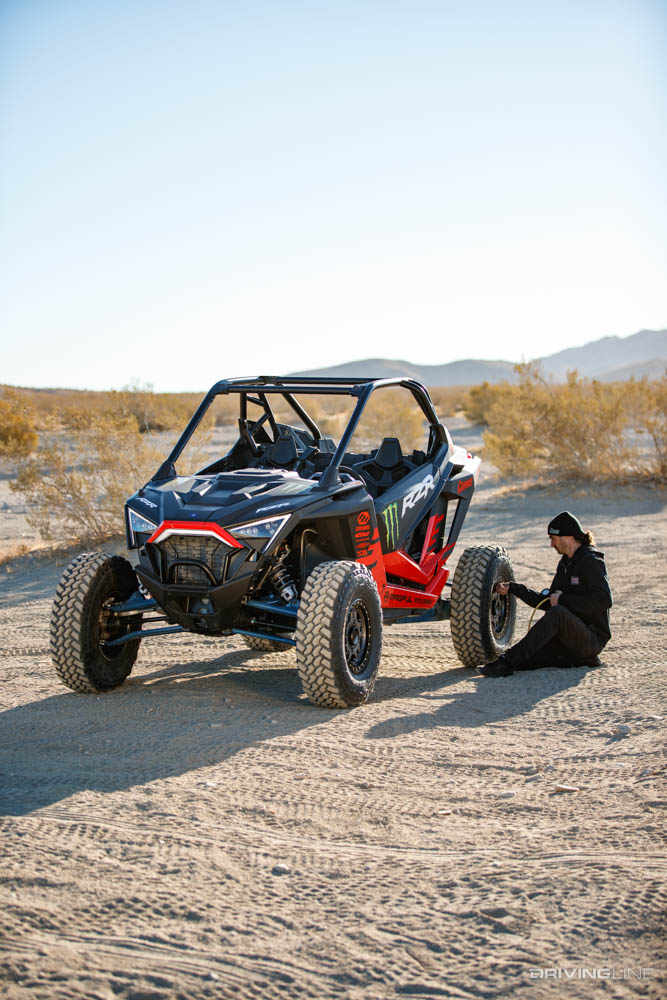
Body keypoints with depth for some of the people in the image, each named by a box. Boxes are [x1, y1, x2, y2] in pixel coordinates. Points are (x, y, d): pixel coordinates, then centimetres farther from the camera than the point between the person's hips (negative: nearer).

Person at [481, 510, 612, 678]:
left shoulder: (591, 562, -10)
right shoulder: (565, 563, 17)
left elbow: (604, 600, -23)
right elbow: (548, 602, 21)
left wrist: (563, 600, -20)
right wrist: (514, 589, 14)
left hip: (592, 638, -8)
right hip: (569, 637, 8)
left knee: (557, 613, -37)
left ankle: (507, 661, -38)